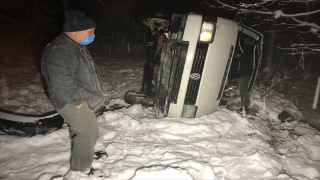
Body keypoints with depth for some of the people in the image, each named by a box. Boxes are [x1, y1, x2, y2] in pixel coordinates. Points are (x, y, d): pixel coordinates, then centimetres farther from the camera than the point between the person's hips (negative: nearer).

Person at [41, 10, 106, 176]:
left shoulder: (75, 45, 9)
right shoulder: (60, 51, -27)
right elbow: (61, 83, -32)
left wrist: (90, 94, 16)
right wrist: (77, 100, -22)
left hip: (81, 98, 10)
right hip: (72, 102, -10)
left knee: (81, 130, 25)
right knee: (88, 133, -1)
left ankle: (85, 153, 47)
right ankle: (80, 169, 17)